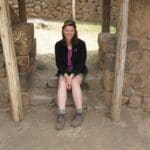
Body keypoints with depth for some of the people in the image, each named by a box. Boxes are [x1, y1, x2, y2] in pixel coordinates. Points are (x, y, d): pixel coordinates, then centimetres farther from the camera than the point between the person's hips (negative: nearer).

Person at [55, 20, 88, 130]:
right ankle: (61, 114, -36)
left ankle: (79, 113, -26)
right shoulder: (59, 45, -3)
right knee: (62, 84, -29)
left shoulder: (81, 44, -9)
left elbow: (81, 62, -11)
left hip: (78, 71, -1)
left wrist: (72, 76, -23)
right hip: (64, 72, 1)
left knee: (75, 83, -32)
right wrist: (66, 75, -22)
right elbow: (58, 62, -5)